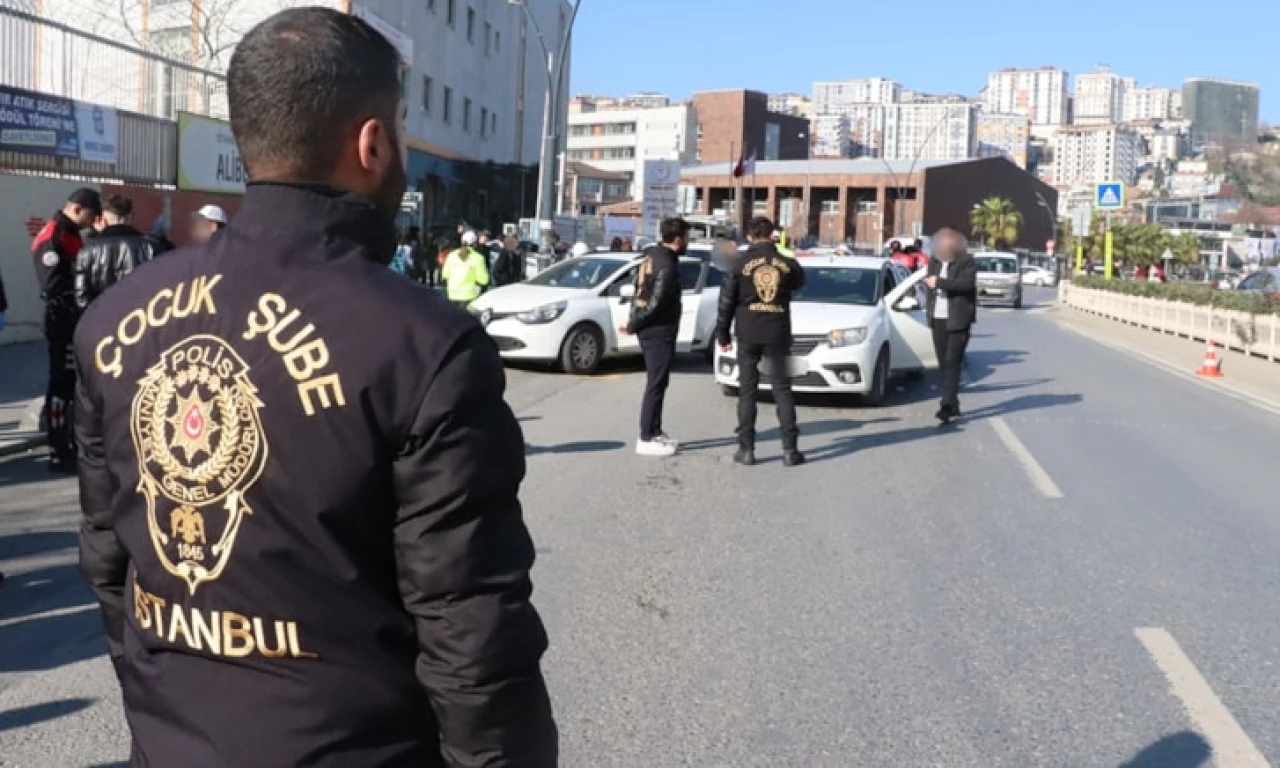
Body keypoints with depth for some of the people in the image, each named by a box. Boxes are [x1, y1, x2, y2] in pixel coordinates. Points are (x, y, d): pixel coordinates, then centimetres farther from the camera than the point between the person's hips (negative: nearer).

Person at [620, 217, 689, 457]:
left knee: (656, 383, 17)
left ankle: (655, 432, 25)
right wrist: (633, 326, -11)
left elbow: (640, 292, 11)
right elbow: (655, 303, -22)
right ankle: (646, 439, 0)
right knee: (656, 385, -4)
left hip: (650, 330, 10)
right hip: (659, 332, -10)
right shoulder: (667, 266, -19)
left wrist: (634, 322, 7)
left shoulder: (652, 255, 10)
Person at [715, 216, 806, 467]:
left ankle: (746, 449, 4)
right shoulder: (787, 263, 1)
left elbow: (727, 302, -2)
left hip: (748, 334, -1)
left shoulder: (740, 264, -3)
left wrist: (723, 335, 6)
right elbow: (799, 282, 22)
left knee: (747, 391, 5)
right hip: (778, 333, 1)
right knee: (782, 390, 7)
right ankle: (790, 449, 4)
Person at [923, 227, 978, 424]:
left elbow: (967, 283, -21)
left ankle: (948, 405, -15)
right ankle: (952, 405, 17)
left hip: (958, 320, -6)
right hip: (938, 319, 6)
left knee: (952, 363, -12)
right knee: (944, 364, 8)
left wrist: (939, 282, -21)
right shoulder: (934, 261, 13)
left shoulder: (966, 262, -5)